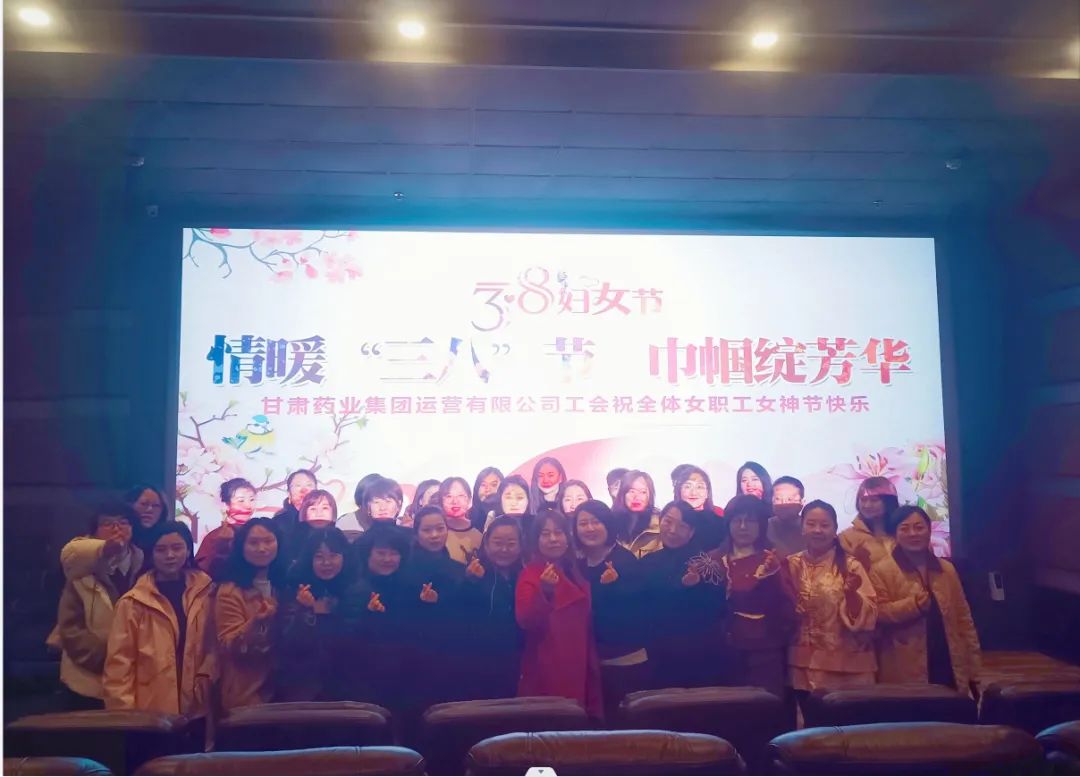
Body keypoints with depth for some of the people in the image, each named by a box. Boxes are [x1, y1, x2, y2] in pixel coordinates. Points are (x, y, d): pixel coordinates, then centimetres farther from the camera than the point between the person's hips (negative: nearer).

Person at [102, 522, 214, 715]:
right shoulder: (134, 602, -4)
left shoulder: (206, 591, 4)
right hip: (150, 711, -2)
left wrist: (206, 673, -6)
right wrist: (124, 712, -7)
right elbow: (119, 662, -3)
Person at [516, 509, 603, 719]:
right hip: (544, 672, -5)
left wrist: (592, 666, 19)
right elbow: (525, 622, -19)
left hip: (577, 669, 5)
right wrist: (544, 591, -33)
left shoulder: (576, 574, 12)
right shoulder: (530, 574, -6)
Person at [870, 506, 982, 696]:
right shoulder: (881, 570, -3)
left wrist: (973, 670, 11)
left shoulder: (946, 569, 13)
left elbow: (963, 619, 14)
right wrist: (915, 603, -24)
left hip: (950, 671, 5)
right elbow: (878, 614, -12)